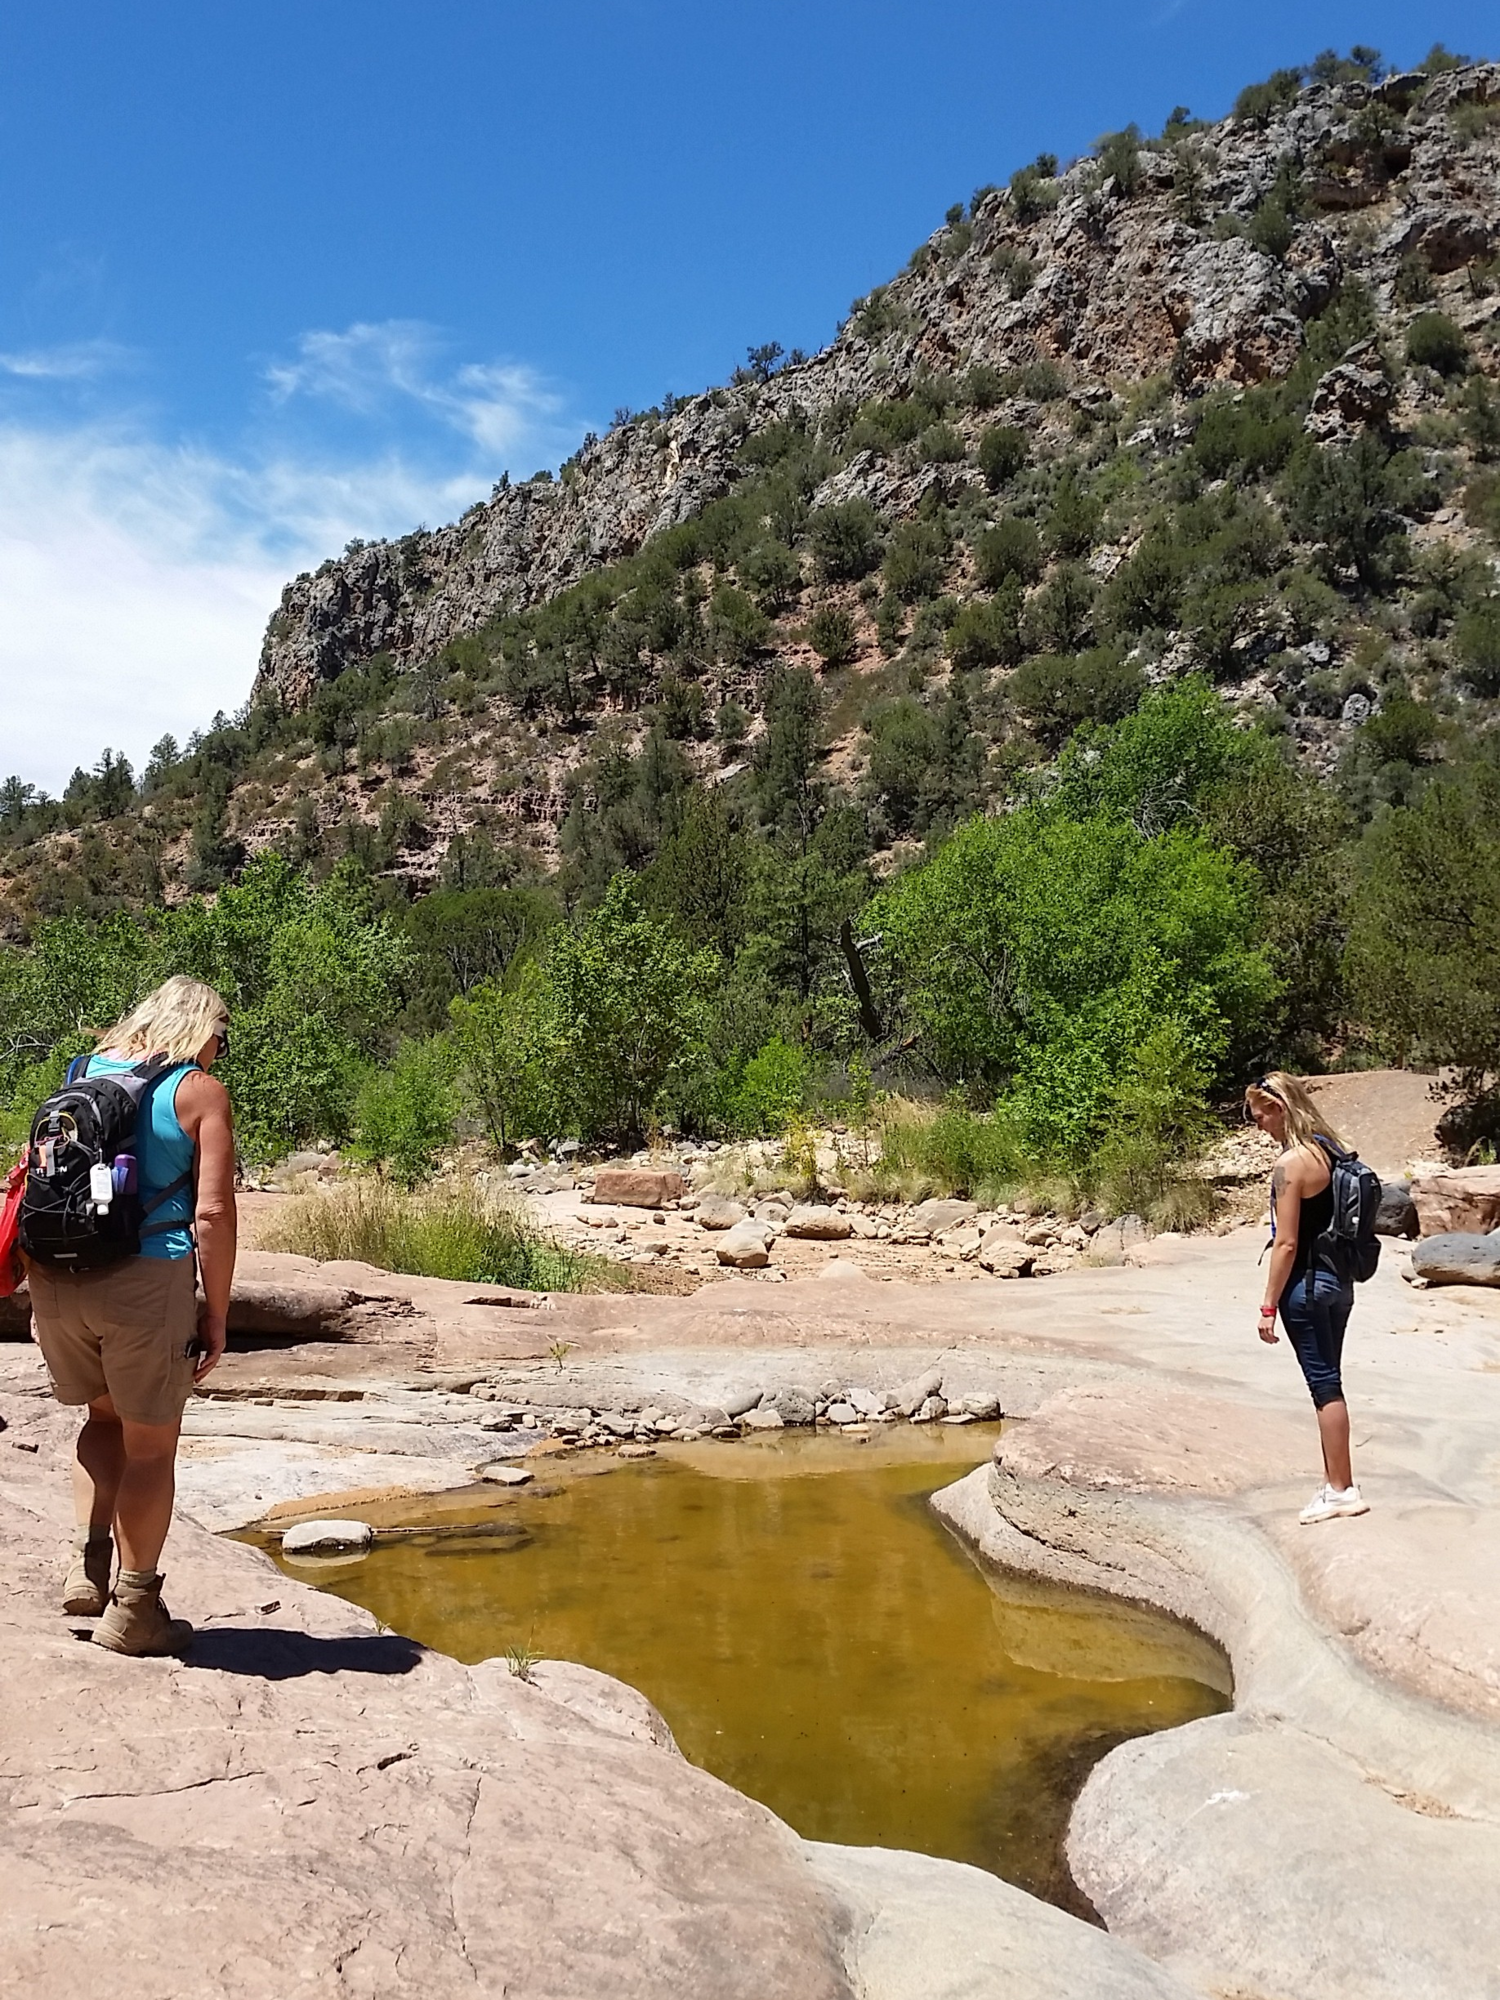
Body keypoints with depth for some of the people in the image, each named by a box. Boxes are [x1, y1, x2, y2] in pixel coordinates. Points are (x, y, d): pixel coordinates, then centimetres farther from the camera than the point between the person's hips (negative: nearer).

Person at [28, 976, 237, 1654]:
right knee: (150, 1444, 10)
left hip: (56, 1277, 5)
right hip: (146, 1278, -5)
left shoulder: (81, 1075, 12)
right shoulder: (200, 1092, -3)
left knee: (105, 1416, 27)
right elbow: (212, 1214, -10)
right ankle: (132, 1609, 20)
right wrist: (216, 1315, -3)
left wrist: (40, 1294, 18)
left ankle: (86, 1566, 19)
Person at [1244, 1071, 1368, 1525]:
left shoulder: (1292, 1164, -19)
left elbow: (1286, 1243, -18)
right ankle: (1336, 1482, 21)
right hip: (1339, 1281, 9)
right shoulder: (1331, 1150, 7)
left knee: (1324, 1384, 0)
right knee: (1328, 1381, 14)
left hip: (1307, 1284, -9)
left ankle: (1341, 1488, 7)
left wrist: (1269, 1306, -13)